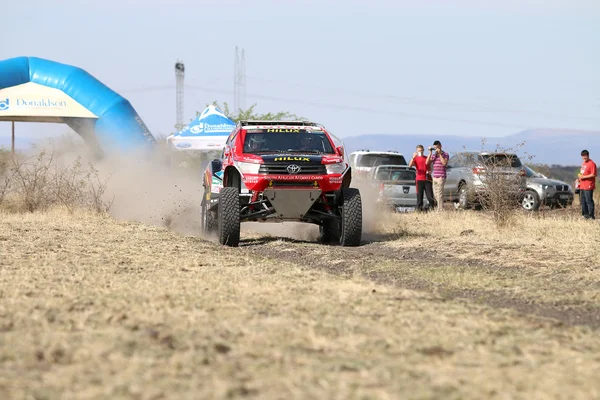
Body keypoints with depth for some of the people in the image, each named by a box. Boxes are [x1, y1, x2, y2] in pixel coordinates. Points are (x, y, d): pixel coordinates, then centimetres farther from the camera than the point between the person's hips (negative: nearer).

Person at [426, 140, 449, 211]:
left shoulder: (445, 154, -2)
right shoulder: (433, 155, 14)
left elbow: (444, 163, -19)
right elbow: (427, 162, 3)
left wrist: (440, 154, -17)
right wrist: (430, 152, -1)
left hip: (441, 177, -7)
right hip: (434, 177, 7)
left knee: (439, 194, -11)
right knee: (435, 194, 10)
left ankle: (440, 209, -10)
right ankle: (438, 207, 19)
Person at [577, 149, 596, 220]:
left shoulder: (592, 164, -10)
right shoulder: (583, 163, 19)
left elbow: (593, 174, -18)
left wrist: (583, 177, -18)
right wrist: (579, 176, 10)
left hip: (588, 187, -9)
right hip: (582, 186, 9)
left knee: (589, 201, -10)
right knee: (583, 201, 10)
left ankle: (591, 216, -8)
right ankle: (585, 214, 16)